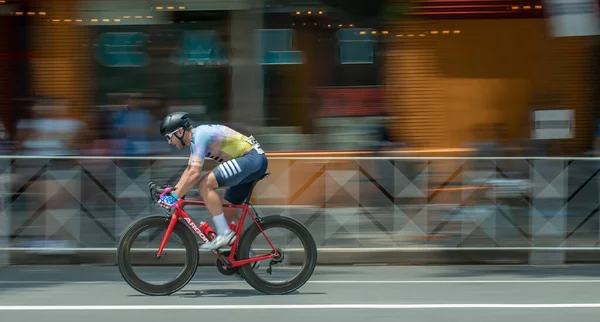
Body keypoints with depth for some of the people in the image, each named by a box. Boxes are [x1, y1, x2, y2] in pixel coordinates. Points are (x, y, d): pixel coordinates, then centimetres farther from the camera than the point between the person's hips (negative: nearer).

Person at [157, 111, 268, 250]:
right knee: (227, 212, 15)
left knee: (205, 185, -20)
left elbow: (194, 174, -23)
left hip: (252, 158, -11)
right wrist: (172, 192, 18)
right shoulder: (195, 139, 15)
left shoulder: (200, 135, -16)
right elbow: (189, 170, 26)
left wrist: (175, 197, -18)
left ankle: (224, 233, -17)